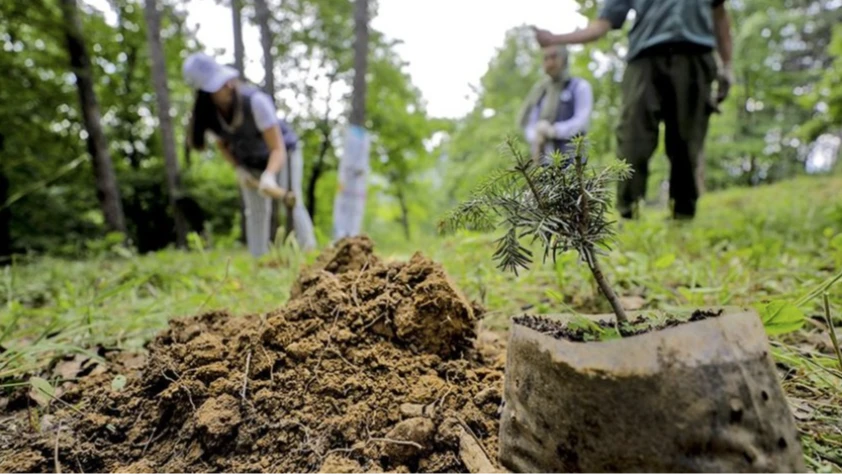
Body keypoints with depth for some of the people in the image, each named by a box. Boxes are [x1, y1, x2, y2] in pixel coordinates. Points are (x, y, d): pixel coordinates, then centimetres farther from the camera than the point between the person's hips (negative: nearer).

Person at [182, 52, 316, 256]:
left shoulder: (255, 101, -36)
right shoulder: (208, 115, -21)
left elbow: (278, 149, -39)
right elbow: (222, 143, 1)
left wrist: (269, 175, -57)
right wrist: (238, 169, -14)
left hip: (282, 153, -4)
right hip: (249, 163, 4)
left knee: (291, 204, -16)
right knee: (255, 213, 6)